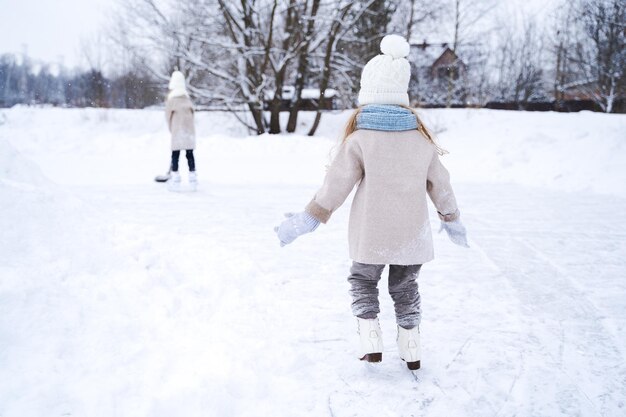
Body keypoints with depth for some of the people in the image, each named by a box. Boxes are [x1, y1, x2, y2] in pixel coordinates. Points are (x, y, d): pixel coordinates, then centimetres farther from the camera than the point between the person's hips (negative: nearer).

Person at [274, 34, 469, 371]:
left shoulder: (359, 138, -12)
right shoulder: (421, 137, 0)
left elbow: (337, 184, -12)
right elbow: (439, 183, 8)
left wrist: (307, 220, -5)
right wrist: (452, 219, 23)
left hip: (370, 235, -3)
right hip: (411, 234, 3)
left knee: (363, 282, 18)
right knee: (405, 287, 21)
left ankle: (370, 343, 7)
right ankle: (410, 348, 22)